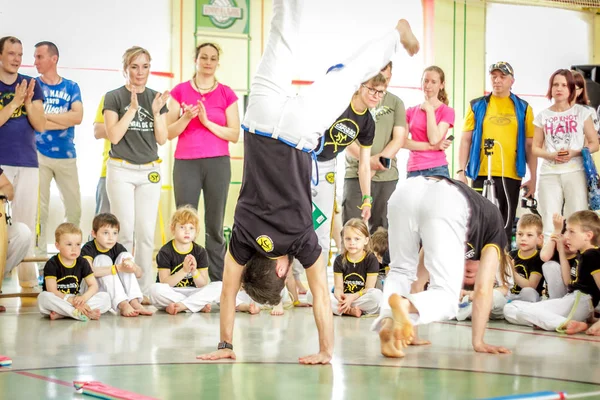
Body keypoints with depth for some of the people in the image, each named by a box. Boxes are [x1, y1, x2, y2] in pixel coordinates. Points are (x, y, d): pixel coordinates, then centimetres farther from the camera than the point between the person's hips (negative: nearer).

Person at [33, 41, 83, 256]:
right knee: (39, 208, -1)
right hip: (39, 154, -2)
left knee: (74, 208, 4)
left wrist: (46, 116, -9)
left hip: (66, 155, 2)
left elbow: (78, 117, -8)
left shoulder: (71, 87, 7)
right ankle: (40, 254, 6)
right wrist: (65, 120, -9)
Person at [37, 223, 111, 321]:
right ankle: (82, 314, -37)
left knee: (105, 297, -15)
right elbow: (52, 291, -16)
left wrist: (83, 297, -22)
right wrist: (72, 301, -28)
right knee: (43, 297, -36)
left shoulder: (82, 263, 5)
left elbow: (94, 285, 0)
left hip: (75, 300, 4)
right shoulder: (52, 264, -8)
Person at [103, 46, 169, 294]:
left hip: (150, 171, 3)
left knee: (146, 233, 1)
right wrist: (132, 109, -15)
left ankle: (145, 289, 6)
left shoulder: (157, 98, 9)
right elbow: (113, 136, -9)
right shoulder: (114, 97, -1)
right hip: (121, 170, -3)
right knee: (125, 231, -7)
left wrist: (156, 112, -9)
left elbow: (162, 139, 6)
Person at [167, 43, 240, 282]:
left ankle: (217, 282, 3)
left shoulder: (226, 94, 7)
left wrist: (207, 122, -11)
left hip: (218, 163, 0)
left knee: (215, 225, 0)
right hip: (186, 163, 0)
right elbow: (168, 133, 4)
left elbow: (234, 135, 1)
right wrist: (186, 118, -14)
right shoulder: (180, 91, 7)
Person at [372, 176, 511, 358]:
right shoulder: (494, 232, 37)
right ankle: (405, 304, -31)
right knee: (446, 299, 3)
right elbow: (483, 289, 24)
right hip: (446, 204, -4)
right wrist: (478, 342, 24)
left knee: (401, 271, 26)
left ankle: (387, 323, -3)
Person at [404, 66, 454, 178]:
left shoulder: (447, 111, 2)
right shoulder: (411, 111, 11)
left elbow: (435, 139, -11)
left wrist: (429, 110, -5)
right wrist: (431, 147, -11)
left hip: (437, 170, -3)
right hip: (413, 171, 3)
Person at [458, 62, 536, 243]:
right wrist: (461, 171, -2)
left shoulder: (523, 108, 9)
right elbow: (466, 140, 8)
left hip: (510, 175, 0)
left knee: (505, 227, 5)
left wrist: (533, 178, 3)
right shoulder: (477, 106, 9)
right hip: (482, 174, 0)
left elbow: (530, 145, 8)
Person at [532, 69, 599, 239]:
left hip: (575, 172, -1)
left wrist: (574, 153, -13)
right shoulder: (543, 116, 10)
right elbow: (536, 148, 12)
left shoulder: (582, 112, 6)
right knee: (550, 225, -3)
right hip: (549, 174, 1)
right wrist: (551, 155, -9)